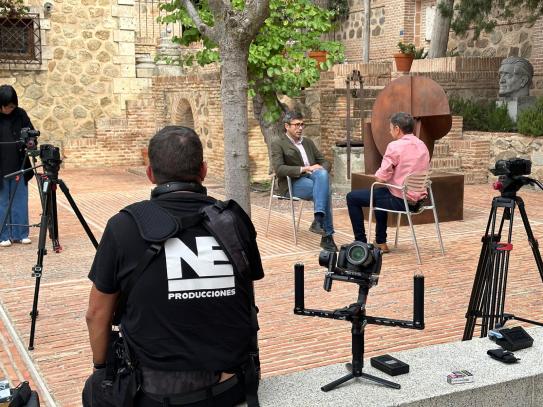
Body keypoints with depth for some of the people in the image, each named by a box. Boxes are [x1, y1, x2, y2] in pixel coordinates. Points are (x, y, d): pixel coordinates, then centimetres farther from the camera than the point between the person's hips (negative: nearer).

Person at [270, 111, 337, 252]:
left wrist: (321, 169, -7)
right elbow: (278, 169, -12)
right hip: (292, 183, -5)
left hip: (312, 177, 5)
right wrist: (304, 169, -19)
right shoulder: (278, 144, 3)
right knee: (324, 192, -31)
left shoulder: (308, 142, 21)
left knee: (322, 174, -33)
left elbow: (324, 161, 19)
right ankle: (327, 236, -30)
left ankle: (318, 220, -38)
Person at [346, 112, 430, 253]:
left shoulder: (395, 146, -17)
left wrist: (377, 175, 5)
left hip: (400, 200, -8)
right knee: (380, 193, 36)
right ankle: (380, 242, 36)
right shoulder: (422, 146, 8)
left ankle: (361, 242, 12)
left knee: (352, 197, 7)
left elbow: (381, 177, -18)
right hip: (418, 198, 8)